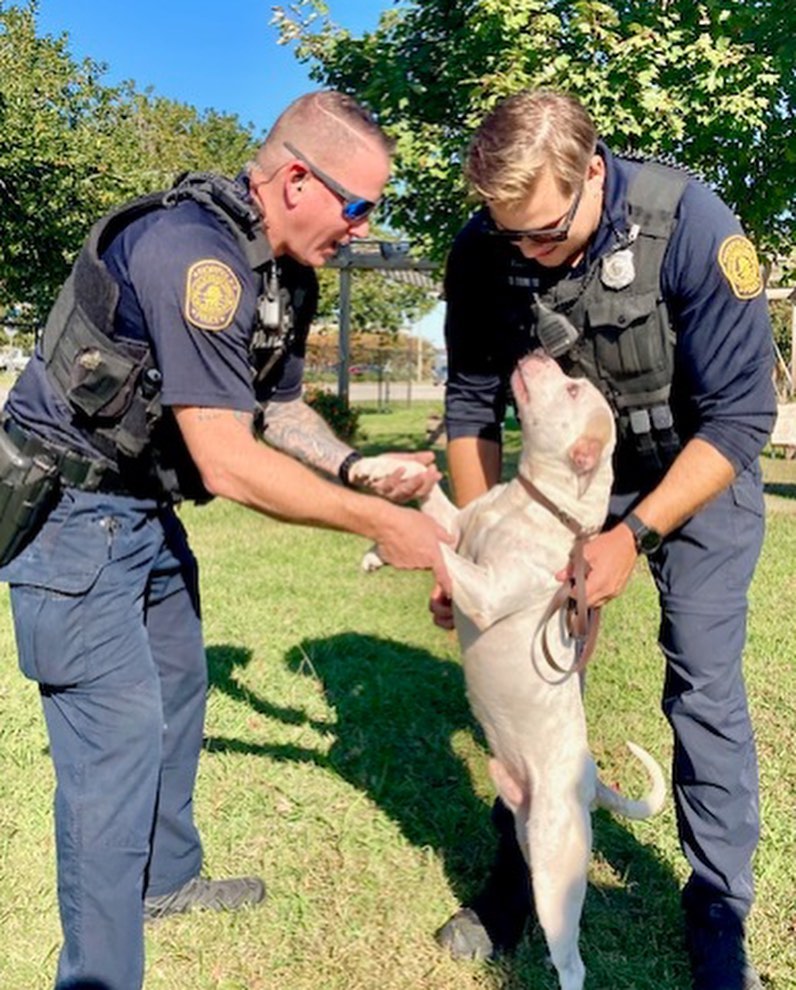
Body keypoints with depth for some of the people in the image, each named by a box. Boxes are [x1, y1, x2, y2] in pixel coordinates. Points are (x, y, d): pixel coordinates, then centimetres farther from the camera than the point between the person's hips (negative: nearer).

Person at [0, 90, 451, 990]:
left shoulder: (286, 272, 3)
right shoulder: (191, 250, -28)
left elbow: (277, 406, 12)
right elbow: (226, 460, -31)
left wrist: (358, 468, -5)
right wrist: (375, 521, -25)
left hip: (145, 504, 10)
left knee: (176, 689, 18)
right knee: (119, 723, -8)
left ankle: (166, 877, 39)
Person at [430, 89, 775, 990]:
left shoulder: (690, 227, -29)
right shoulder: (482, 255, -18)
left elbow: (739, 418, -24)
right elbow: (472, 405, -6)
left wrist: (633, 536, -30)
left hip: (698, 469, -3)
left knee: (704, 686, -7)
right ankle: (518, 877, 21)